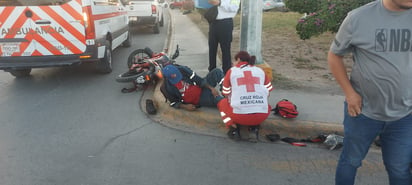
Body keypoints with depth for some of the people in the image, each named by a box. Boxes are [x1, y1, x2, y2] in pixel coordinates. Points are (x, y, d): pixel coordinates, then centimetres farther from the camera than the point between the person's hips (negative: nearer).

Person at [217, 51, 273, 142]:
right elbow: (267, 93, 17)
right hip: (261, 116, 2)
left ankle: (233, 127, 7)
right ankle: (254, 128, 12)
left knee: (222, 103, 27)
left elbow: (226, 94, 13)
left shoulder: (232, 71, 9)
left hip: (239, 115, -1)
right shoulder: (260, 71, 15)